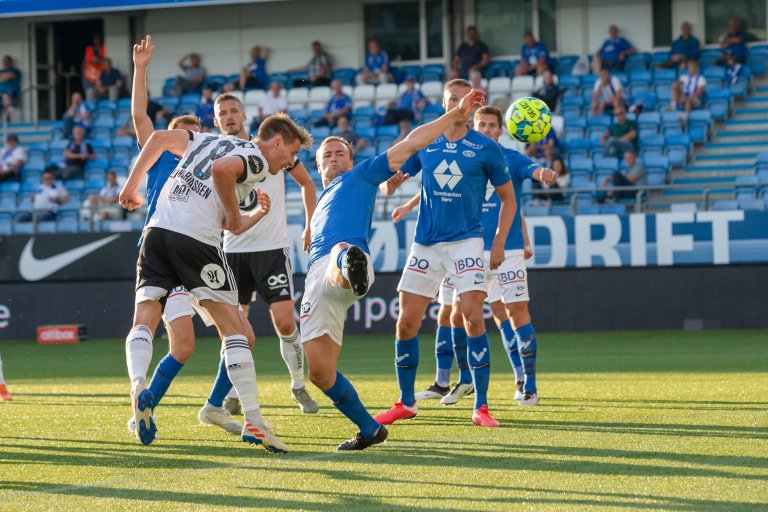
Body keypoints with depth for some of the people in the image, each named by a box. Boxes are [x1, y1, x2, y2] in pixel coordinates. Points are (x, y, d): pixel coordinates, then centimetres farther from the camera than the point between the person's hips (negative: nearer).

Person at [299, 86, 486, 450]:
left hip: (348, 249, -6)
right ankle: (369, 429, 10)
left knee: (342, 254, -47)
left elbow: (410, 145, 19)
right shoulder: (323, 201, 39)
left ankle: (354, 269, -82)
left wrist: (455, 115, 14)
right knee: (319, 372, -1)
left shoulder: (361, 174, 24)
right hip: (317, 276, 6)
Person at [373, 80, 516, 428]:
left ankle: (481, 406, -8)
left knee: (473, 319, -16)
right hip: (425, 243, 3)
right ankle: (406, 403, 18)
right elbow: (389, 183, 10)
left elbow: (507, 198, 7)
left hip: (466, 242, -3)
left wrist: (499, 243, -2)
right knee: (406, 323, 2)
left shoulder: (485, 148, -2)